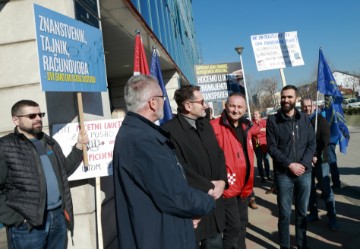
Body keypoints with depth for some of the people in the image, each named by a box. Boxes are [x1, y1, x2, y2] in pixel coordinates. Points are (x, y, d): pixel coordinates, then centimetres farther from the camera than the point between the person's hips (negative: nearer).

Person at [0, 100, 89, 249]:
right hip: (28, 225, -6)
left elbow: (64, 171, 19)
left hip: (58, 217, 6)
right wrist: (14, 219, -14)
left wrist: (79, 146, 10)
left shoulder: (49, 142, 14)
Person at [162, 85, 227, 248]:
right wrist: (208, 187, -14)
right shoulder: (170, 130, -17)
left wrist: (221, 181, -5)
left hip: (214, 199, 7)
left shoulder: (205, 124, 9)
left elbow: (219, 154, 11)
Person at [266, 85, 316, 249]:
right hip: (283, 174, -3)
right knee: (285, 214, 5)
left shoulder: (304, 119, 7)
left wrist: (303, 164, -11)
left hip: (304, 173, 3)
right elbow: (271, 147, -7)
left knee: (302, 212, 14)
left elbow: (312, 143, 4)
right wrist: (289, 164, -14)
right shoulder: (272, 120, -3)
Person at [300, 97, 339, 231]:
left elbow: (325, 141, -8)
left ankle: (332, 217, 11)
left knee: (326, 190, 0)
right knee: (309, 189, 10)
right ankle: (313, 213, 23)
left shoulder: (321, 120, -1)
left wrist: (316, 156, -16)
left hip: (320, 161, -2)